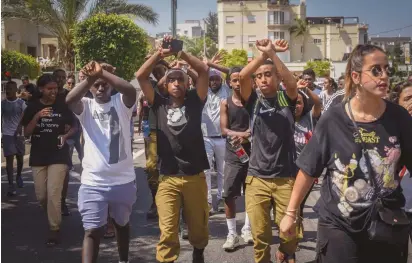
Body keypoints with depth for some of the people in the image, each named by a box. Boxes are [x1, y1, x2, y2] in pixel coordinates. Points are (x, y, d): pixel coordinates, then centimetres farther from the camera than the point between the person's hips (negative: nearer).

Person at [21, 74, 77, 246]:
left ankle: (54, 229, 4)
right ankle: (52, 214, 39)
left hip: (58, 156, -2)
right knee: (41, 195, 9)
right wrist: (37, 117, -19)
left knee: (54, 194, -9)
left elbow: (74, 127, 9)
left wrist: (65, 136, -12)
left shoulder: (63, 106, -2)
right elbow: (26, 133, -4)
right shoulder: (32, 107, 0)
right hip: (38, 157, 2)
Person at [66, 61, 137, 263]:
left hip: (123, 179, 2)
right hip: (93, 181, -1)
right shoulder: (86, 106, 0)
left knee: (122, 224, 23)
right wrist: (90, 78, -38)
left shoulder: (121, 103, -1)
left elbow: (131, 90, -24)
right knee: (92, 231, -4)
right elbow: (69, 100, -23)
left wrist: (104, 72, -35)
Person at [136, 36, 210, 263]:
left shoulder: (194, 102, 5)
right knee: (167, 231, -4)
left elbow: (204, 71, -2)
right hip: (167, 178, 0)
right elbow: (140, 76, 2)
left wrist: (181, 53, -4)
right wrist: (160, 54, -4)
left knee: (198, 226, 15)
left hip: (195, 176, 1)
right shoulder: (160, 104, 6)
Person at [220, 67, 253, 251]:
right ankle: (232, 234, 7)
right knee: (229, 195, -3)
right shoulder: (225, 103, 2)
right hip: (233, 155, -1)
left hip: (251, 153, 1)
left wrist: (244, 136, -19)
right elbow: (224, 130, -4)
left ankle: (247, 228, 26)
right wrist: (243, 134, -17)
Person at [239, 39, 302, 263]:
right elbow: (242, 76, -15)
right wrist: (263, 54, -25)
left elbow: (292, 82, -20)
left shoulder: (287, 98, 2)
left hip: (286, 176, 0)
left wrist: (272, 54, -27)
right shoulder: (253, 100, 3)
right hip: (257, 177, 1)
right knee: (259, 233, 2)